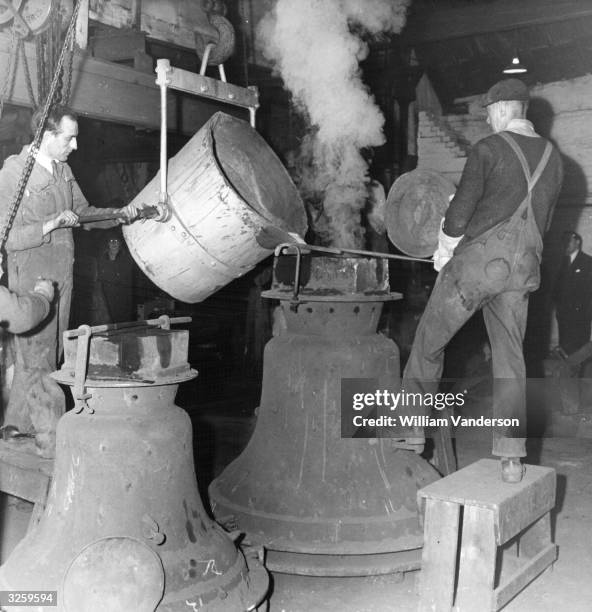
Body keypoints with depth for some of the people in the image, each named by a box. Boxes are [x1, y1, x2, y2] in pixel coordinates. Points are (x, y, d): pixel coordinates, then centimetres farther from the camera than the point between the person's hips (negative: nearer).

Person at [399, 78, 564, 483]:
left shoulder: (489, 149, -7)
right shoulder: (553, 158, 12)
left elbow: (461, 209, -8)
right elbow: (542, 220, 17)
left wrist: (444, 253, 9)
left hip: (477, 259, -5)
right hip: (523, 267, 6)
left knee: (429, 340, 9)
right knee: (510, 355, 9)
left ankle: (412, 431, 17)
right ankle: (512, 457, 6)